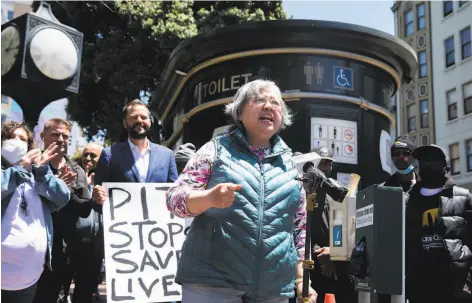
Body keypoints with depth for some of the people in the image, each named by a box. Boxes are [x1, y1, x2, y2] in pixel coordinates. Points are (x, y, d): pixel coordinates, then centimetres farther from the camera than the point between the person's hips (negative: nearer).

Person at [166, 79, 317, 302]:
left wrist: (301, 279, 14)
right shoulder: (217, 149, 4)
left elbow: (300, 228, 18)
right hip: (211, 281, -3)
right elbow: (175, 198, -3)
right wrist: (209, 198, -23)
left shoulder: (291, 164, 13)